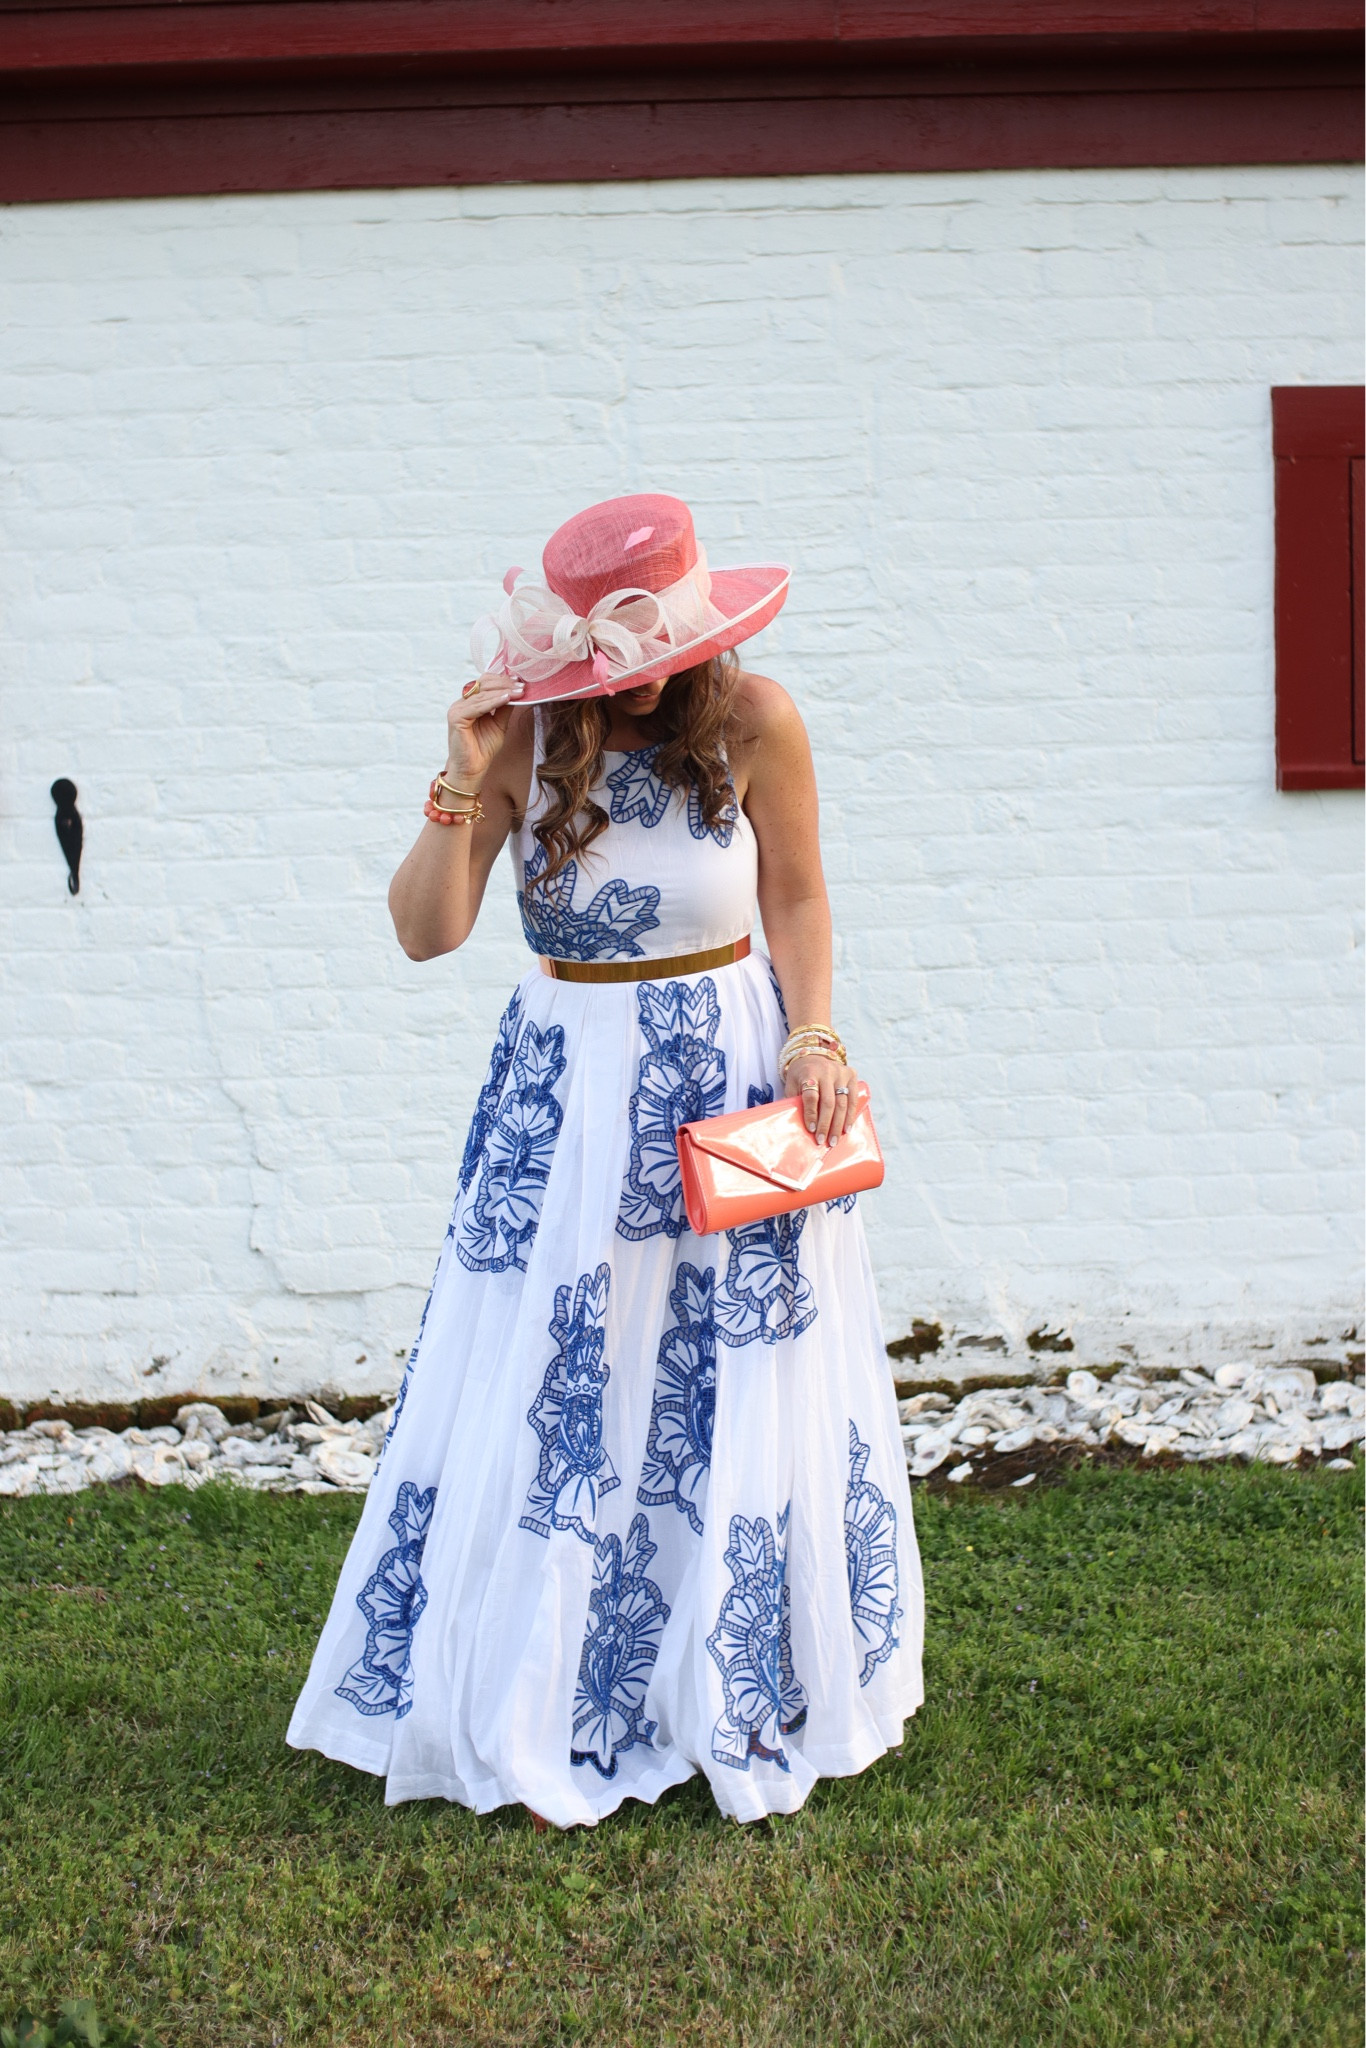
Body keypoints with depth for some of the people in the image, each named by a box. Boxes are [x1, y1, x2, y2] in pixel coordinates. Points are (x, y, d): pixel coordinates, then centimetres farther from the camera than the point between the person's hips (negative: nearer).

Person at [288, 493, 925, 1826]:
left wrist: (813, 1037, -11)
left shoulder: (752, 723, -9)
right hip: (568, 1092, 1)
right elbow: (427, 932, -10)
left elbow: (796, 899, 3)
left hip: (727, 1077, 0)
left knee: (739, 1396, 6)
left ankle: (744, 1703, 24)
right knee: (553, 1391, 2)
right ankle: (555, 1722, 18)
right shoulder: (523, 732, -7)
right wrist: (464, 783, -21)